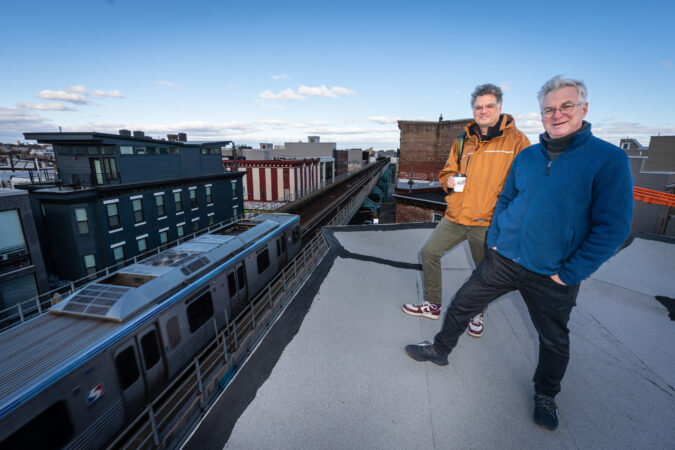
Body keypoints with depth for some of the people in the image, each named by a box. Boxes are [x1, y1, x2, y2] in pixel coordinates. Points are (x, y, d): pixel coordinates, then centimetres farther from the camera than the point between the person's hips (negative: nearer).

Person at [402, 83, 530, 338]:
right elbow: (447, 172, 19)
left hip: (487, 221, -4)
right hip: (456, 215, 5)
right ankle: (433, 305, 24)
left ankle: (477, 314, 39)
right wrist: (449, 180, -4)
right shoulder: (462, 141, 11)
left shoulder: (515, 139, -3)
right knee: (429, 252, 5)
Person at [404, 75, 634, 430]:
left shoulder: (608, 159, -10)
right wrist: (494, 240, 2)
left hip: (552, 278, -3)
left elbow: (612, 227, -12)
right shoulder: (527, 156, 3)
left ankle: (545, 395, 44)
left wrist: (568, 274, -14)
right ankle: (440, 349, 34)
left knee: (554, 341, 17)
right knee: (463, 303, 10)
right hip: (503, 260, 3)